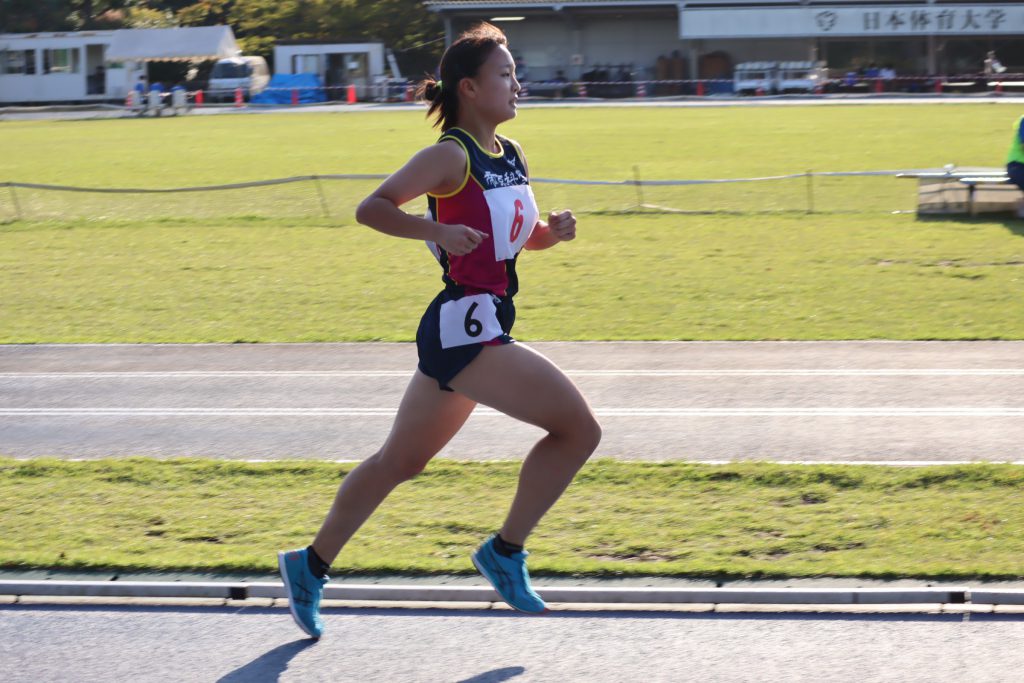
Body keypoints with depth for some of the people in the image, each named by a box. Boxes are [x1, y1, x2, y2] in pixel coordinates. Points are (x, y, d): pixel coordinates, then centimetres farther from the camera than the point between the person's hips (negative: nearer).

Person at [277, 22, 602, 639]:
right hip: (465, 328, -9)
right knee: (579, 427, -12)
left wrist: (553, 231, 3)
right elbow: (372, 208, -17)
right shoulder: (451, 155, -12)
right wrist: (437, 229, -30)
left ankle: (311, 565, 28)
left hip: (481, 328, 9)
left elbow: (524, 235, 24)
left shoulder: (511, 155, 13)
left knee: (401, 460, 18)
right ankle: (505, 552, -1)